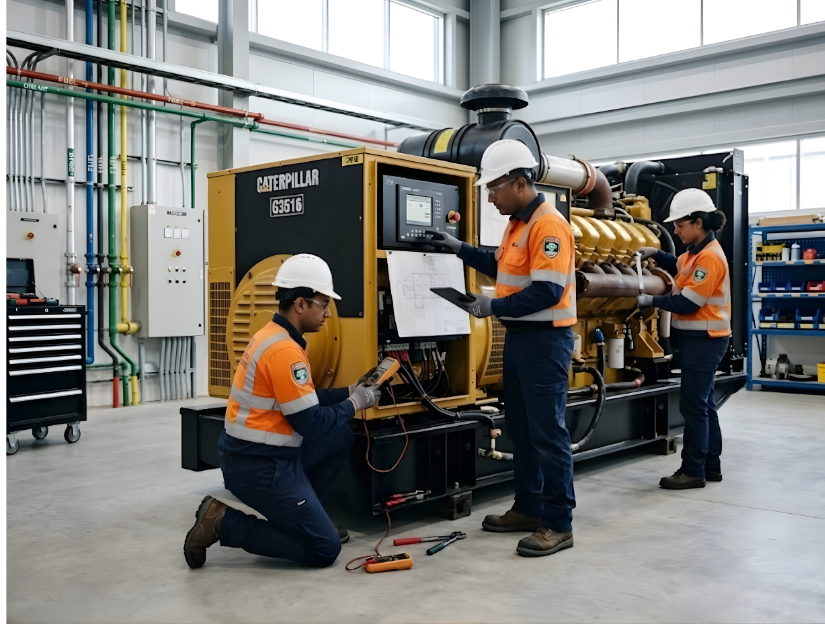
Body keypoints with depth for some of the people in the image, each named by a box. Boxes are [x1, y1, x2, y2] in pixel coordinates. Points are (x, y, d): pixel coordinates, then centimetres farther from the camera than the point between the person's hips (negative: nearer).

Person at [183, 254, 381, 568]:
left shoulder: (275, 336, 9)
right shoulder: (284, 350, -22)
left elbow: (303, 399, 18)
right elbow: (310, 424, -19)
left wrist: (348, 391, 12)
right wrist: (353, 404, -4)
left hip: (266, 454, 10)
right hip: (258, 466, -10)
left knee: (341, 437, 15)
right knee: (324, 549, -5)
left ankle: (300, 515, 18)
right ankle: (224, 522, -3)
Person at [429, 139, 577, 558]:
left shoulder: (548, 225, -18)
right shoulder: (517, 224, 13)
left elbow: (546, 292, -25)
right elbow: (504, 268, 26)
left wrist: (494, 307, -20)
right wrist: (460, 249, 21)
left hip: (545, 339, -10)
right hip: (519, 337, 10)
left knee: (548, 433, -5)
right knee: (520, 428, 16)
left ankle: (559, 524, 5)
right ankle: (529, 508, 28)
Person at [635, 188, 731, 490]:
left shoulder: (710, 257, -21)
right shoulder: (698, 251, 9)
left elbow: (687, 303, -22)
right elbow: (680, 268, 29)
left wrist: (651, 301, -12)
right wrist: (655, 254, 13)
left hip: (704, 340, -10)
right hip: (698, 338, 10)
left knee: (693, 405, -4)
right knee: (703, 403, 14)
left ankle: (693, 471, 4)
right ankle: (711, 466, 23)